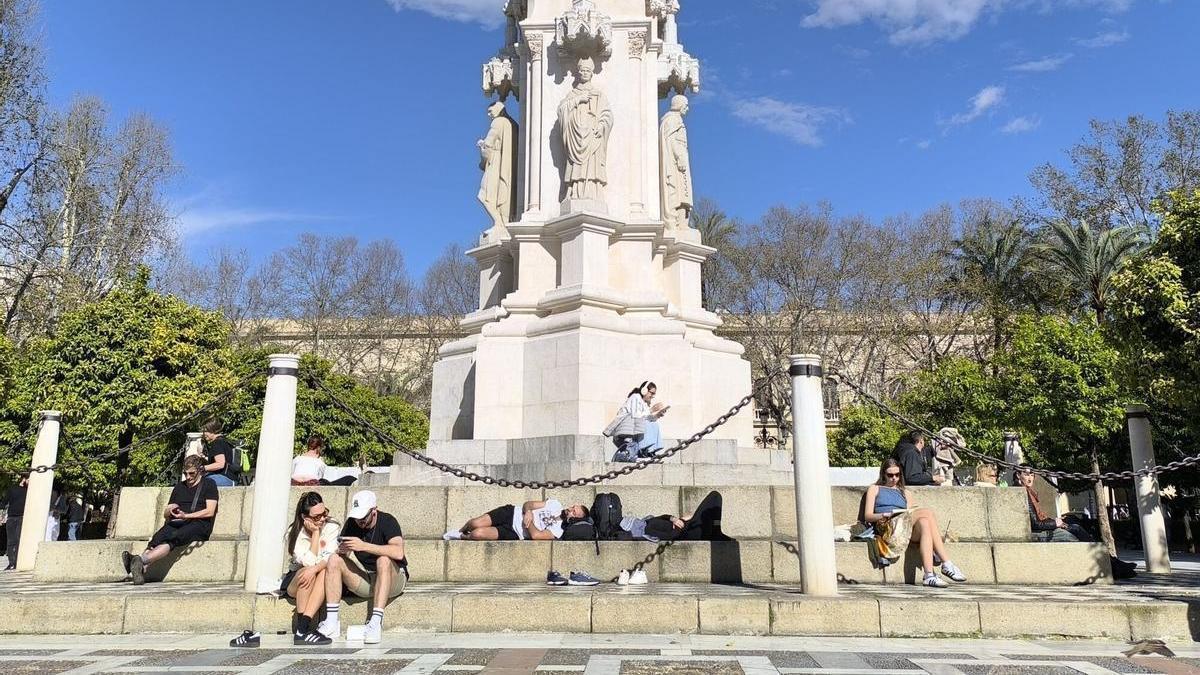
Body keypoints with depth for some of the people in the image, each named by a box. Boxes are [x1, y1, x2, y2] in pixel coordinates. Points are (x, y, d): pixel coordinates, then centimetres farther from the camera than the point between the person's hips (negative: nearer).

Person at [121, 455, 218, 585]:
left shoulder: (208, 484, 12)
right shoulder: (179, 487, 27)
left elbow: (209, 512, -1)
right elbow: (165, 515, 29)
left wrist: (186, 516, -11)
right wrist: (169, 510, 4)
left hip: (199, 524, -4)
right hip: (176, 523, 5)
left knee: (173, 538, -35)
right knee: (157, 538, -30)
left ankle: (141, 560, -56)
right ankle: (141, 570, -52)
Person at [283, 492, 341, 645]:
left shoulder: (333, 527, -5)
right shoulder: (294, 533, -8)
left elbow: (331, 558, -17)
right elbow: (310, 562, -19)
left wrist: (315, 569, -36)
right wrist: (315, 532, -18)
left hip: (319, 581, 1)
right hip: (295, 581, -1)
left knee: (326, 572, -33)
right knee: (307, 572, -33)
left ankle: (302, 629, -39)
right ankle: (302, 630, -33)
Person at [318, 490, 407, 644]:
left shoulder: (387, 521, -15)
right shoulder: (352, 523, 2)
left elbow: (398, 553, -32)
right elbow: (339, 550, 1)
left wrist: (364, 546, -35)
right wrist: (342, 549, -24)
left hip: (392, 579, -5)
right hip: (363, 580, 5)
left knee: (383, 560, -36)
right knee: (334, 559, -15)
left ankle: (376, 623, -39)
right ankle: (331, 622, -20)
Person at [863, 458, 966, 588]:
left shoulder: (904, 493, 33)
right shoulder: (875, 489, 21)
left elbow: (911, 515, 18)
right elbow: (867, 516, 7)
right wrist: (883, 515, -13)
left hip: (907, 527, 4)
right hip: (887, 527, -4)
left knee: (924, 523, -33)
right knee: (927, 513, -27)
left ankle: (929, 576, -45)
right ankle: (947, 564, -35)